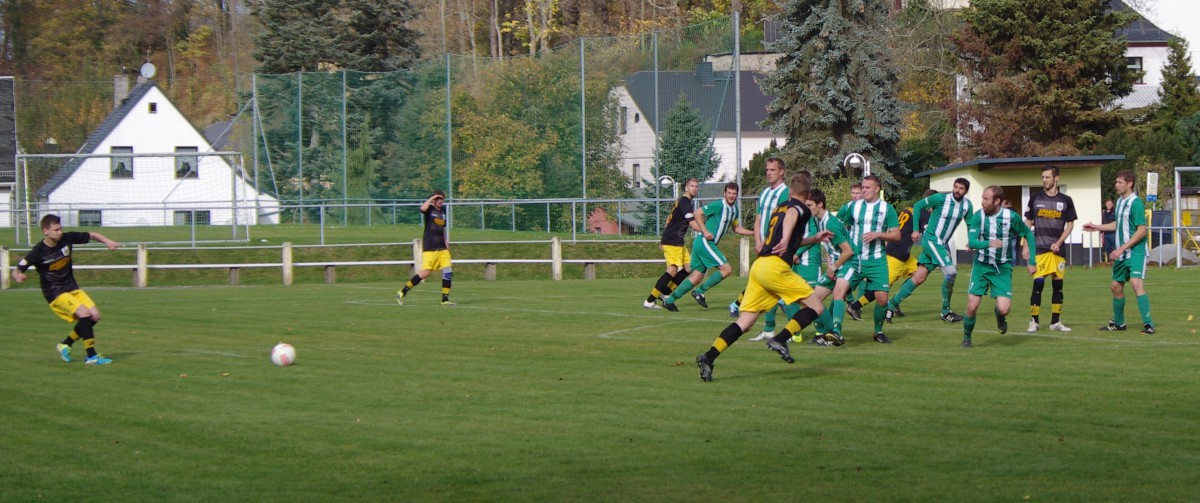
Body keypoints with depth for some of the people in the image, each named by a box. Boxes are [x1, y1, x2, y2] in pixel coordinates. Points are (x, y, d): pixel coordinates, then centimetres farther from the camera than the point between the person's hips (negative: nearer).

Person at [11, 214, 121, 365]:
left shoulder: (67, 239, -6)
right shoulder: (38, 252, -18)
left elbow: (92, 235, 6)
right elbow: (16, 271, -15)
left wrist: (107, 241, -11)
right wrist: (18, 276, -39)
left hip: (72, 288, 6)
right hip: (55, 293, -6)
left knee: (95, 315, -5)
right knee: (84, 314, -23)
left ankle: (66, 344, 15)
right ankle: (91, 357, -16)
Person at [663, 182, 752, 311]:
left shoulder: (735, 210, 15)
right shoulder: (719, 205, -12)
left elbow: (736, 228, 28)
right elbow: (698, 213, -13)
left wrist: (754, 233, 19)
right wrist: (705, 231, -19)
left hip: (707, 244, 9)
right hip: (705, 242, -9)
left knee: (697, 276, 7)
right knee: (726, 269, -13)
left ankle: (669, 300, 8)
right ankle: (700, 292, -8)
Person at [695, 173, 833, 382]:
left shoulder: (779, 208, 27)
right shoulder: (801, 209, 4)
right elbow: (791, 215, -23)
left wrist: (814, 239, 52)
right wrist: (786, 240, -39)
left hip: (759, 265, 8)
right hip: (776, 266, -8)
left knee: (744, 322, 3)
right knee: (815, 307, 0)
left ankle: (709, 357, -10)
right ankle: (780, 339, -13)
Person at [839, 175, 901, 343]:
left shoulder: (887, 208, 3)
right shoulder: (852, 206, 7)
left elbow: (896, 235, 1)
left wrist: (877, 235, -13)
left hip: (876, 260, -1)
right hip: (853, 259, 1)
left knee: (882, 298, -8)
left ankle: (879, 332, 13)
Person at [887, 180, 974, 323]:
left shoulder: (967, 206, 3)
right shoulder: (940, 198, -11)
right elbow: (918, 206, -2)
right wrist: (916, 229, -6)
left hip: (942, 244, 6)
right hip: (931, 240, -6)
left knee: (919, 278, 3)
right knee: (950, 272, -16)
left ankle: (891, 306, 9)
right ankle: (946, 312, -4)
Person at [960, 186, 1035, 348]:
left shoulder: (1011, 217, -11)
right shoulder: (978, 216, -10)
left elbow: (1029, 235, 4)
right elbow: (971, 242, -17)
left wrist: (1032, 262, 3)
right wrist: (988, 243, -38)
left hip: (1003, 268, -1)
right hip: (981, 266, 1)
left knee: (1004, 309, -16)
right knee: (972, 307, -7)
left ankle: (1000, 317, 23)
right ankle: (966, 337, 20)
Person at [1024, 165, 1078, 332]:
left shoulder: (1065, 200, 5)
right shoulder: (1035, 198, 5)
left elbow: (1070, 224, 8)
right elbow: (1028, 223, 10)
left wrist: (1059, 242, -5)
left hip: (1057, 250, 1)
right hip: (1039, 250, -1)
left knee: (1058, 285, 3)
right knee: (1038, 284, -7)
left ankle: (1056, 321, 11)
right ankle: (1034, 321, 1)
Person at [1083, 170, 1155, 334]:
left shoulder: (1136, 203, -15)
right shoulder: (1120, 200, 11)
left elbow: (1142, 230, -19)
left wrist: (1122, 248, -20)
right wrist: (1096, 227, 31)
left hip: (1135, 252, -9)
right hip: (1121, 253, 9)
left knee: (1137, 283, -22)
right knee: (1116, 286, 14)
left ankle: (1148, 324, -21)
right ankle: (1118, 323, 30)